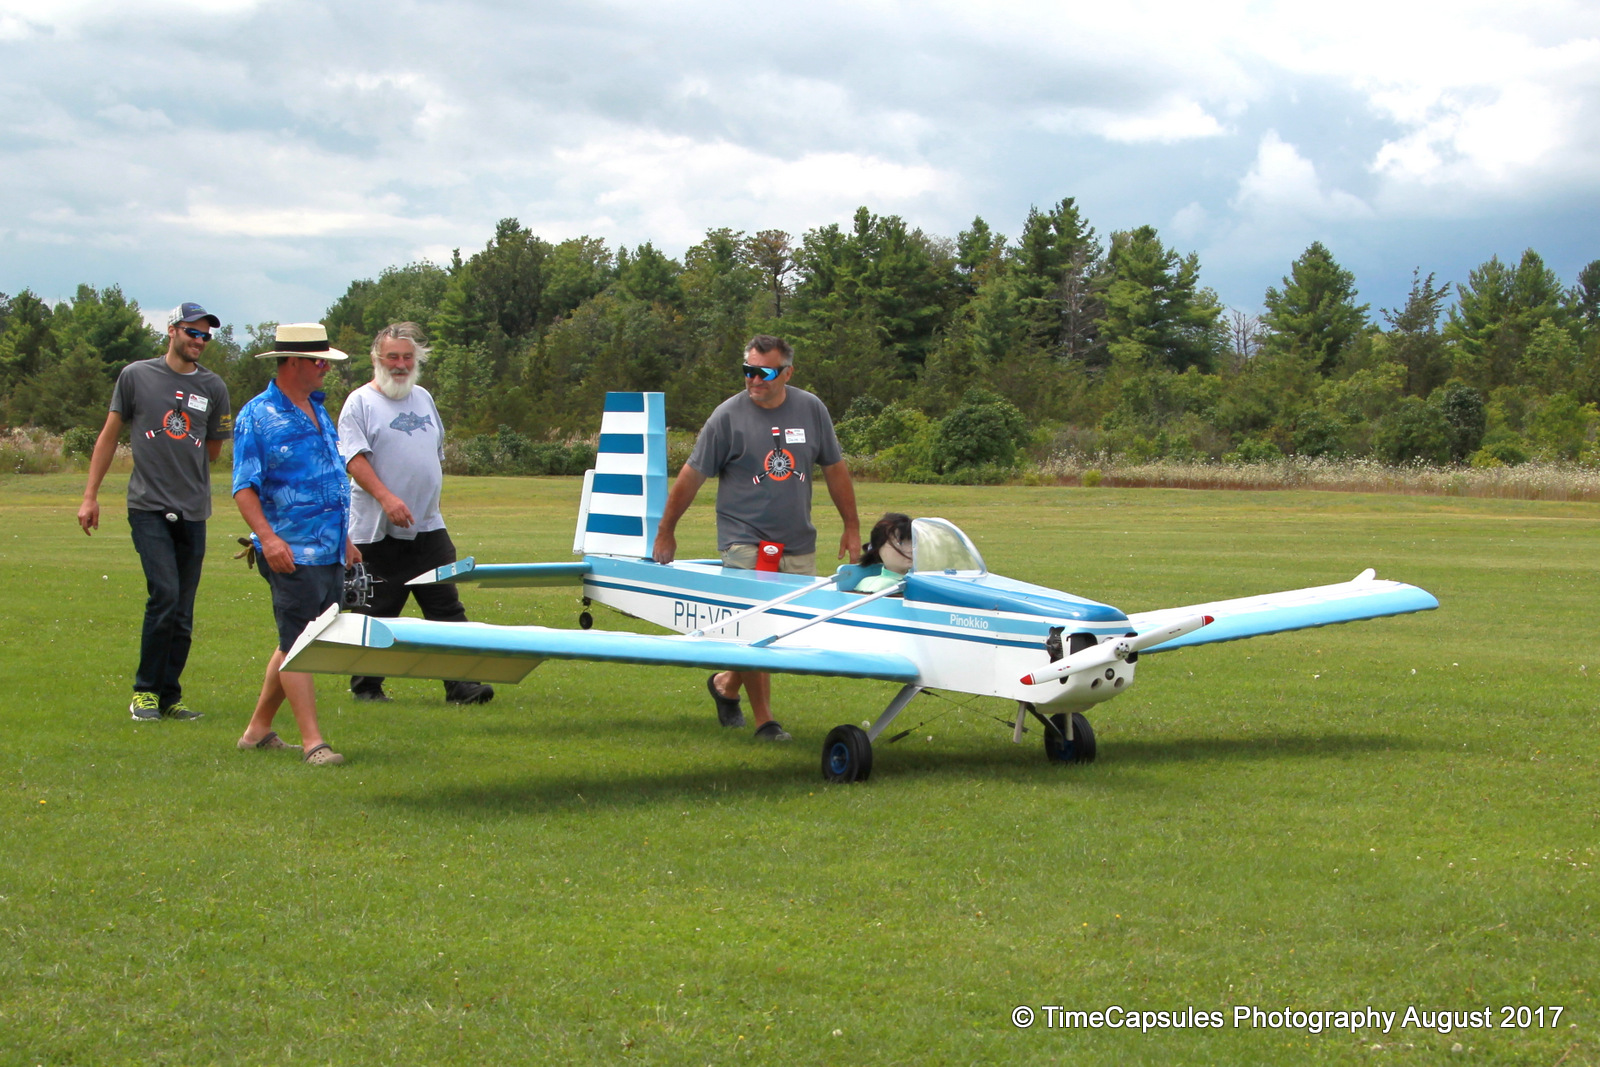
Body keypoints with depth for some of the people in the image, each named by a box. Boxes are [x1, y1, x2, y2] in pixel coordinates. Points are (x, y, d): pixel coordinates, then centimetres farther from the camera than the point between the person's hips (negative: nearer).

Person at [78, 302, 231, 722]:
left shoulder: (213, 388, 9)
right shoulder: (136, 376, 4)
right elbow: (109, 435, 9)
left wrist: (182, 457, 8)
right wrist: (90, 495, 6)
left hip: (193, 511, 3)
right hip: (149, 508, -3)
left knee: (183, 612, 4)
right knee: (165, 596, -15)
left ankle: (169, 696, 15)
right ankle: (145, 691, -1)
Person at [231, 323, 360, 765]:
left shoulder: (318, 412, 17)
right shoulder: (257, 417, -8)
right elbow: (244, 486, -13)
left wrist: (345, 539, 24)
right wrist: (267, 537, -26)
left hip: (328, 551, 8)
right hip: (292, 553, -8)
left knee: (298, 644, 13)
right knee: (297, 646, -6)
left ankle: (258, 729, 23)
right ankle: (312, 741, -6)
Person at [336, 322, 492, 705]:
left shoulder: (423, 398, 17)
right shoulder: (361, 402, -3)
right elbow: (354, 458, -14)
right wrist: (386, 497, -26)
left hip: (429, 527, 6)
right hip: (378, 531, -6)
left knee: (447, 608, 0)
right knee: (375, 613, 0)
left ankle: (460, 683, -1)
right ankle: (365, 685, 12)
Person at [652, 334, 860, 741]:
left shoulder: (811, 410, 4)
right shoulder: (728, 416, -6)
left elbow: (835, 469, 14)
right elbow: (691, 477, -1)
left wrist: (852, 528, 16)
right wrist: (665, 534, 4)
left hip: (798, 545, 4)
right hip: (745, 540, -4)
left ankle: (726, 685, 28)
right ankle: (763, 719, 1)